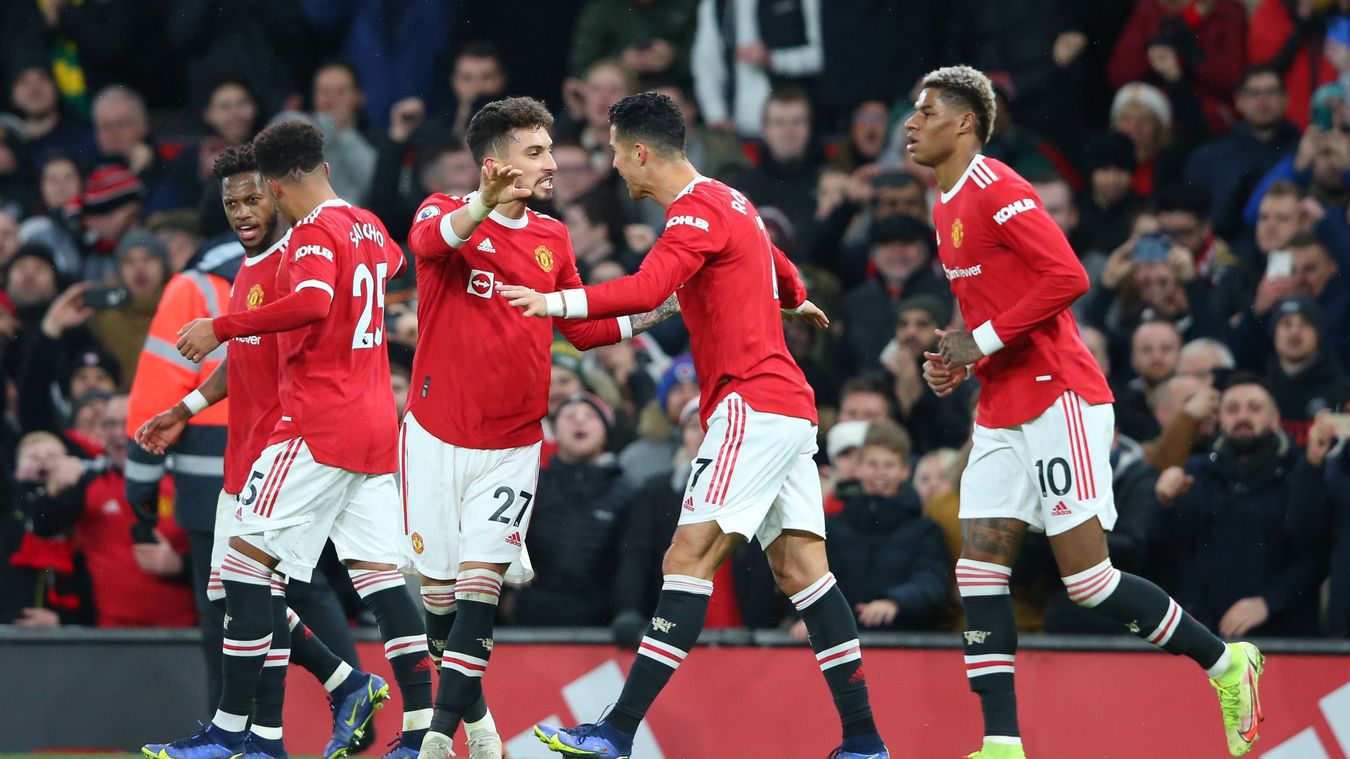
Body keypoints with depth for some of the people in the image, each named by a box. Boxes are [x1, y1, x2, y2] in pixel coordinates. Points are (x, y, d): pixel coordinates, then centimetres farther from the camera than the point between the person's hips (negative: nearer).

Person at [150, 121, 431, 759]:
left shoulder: (314, 233, -10)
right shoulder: (368, 226, 15)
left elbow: (312, 302, -31)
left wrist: (222, 328, -24)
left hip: (318, 425, -8)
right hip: (376, 425, 8)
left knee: (248, 561, -5)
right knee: (378, 570, 7)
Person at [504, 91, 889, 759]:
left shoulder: (698, 210, -11)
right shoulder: (729, 202, 19)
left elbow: (646, 290, -29)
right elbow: (779, 270, 40)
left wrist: (557, 302, -38)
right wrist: (797, 302, 62)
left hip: (753, 404, -10)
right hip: (787, 409, 10)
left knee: (688, 559, -15)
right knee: (800, 568, 7)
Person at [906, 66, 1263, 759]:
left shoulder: (996, 190, -14)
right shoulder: (947, 207, 16)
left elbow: (1067, 277, -22)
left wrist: (983, 341, -18)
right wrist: (956, 360, 10)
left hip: (1058, 400, -9)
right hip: (1001, 411, 9)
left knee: (1087, 577, -9)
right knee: (979, 573, -2)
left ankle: (1225, 664, 7)